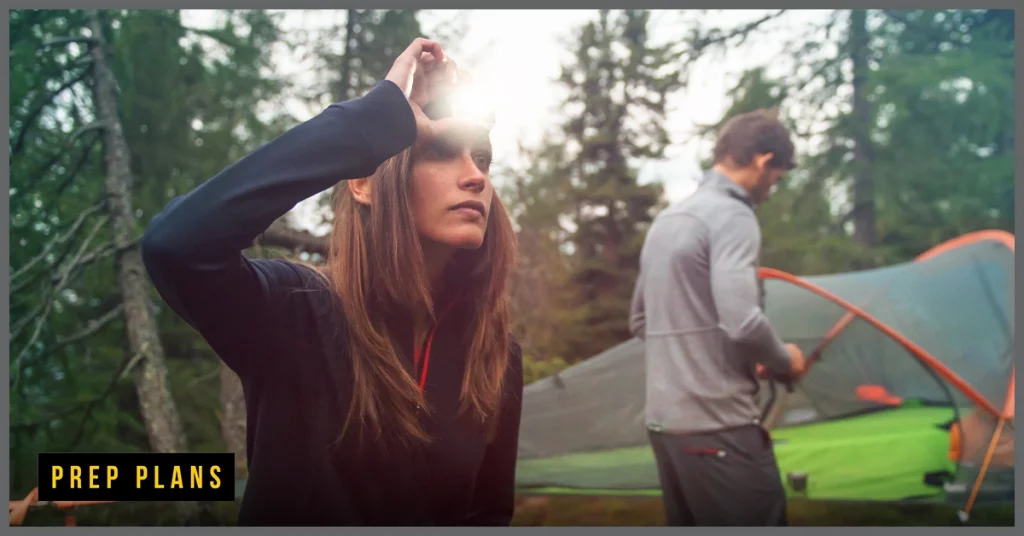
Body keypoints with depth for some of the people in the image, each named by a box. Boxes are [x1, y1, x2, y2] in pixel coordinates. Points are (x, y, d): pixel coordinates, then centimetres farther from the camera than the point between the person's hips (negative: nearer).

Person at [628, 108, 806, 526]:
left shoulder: (665, 220, 16)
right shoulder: (731, 215, -11)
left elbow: (640, 322, 22)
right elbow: (742, 323, -23)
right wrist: (784, 361, -2)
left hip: (663, 421, 9)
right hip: (719, 427, -9)